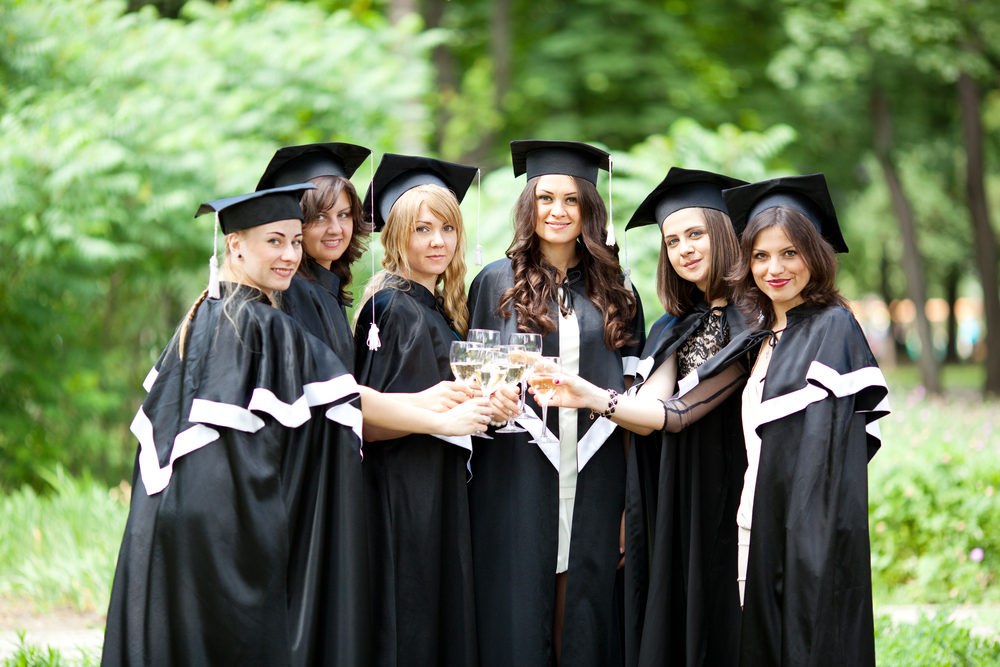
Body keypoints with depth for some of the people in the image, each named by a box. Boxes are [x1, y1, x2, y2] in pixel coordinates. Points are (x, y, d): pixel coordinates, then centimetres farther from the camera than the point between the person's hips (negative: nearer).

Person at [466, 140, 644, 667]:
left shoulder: (613, 291, 10)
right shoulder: (495, 283, 4)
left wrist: (631, 504, 5)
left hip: (594, 482, 2)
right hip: (517, 479, -2)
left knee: (582, 624, 5)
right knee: (517, 623, 0)